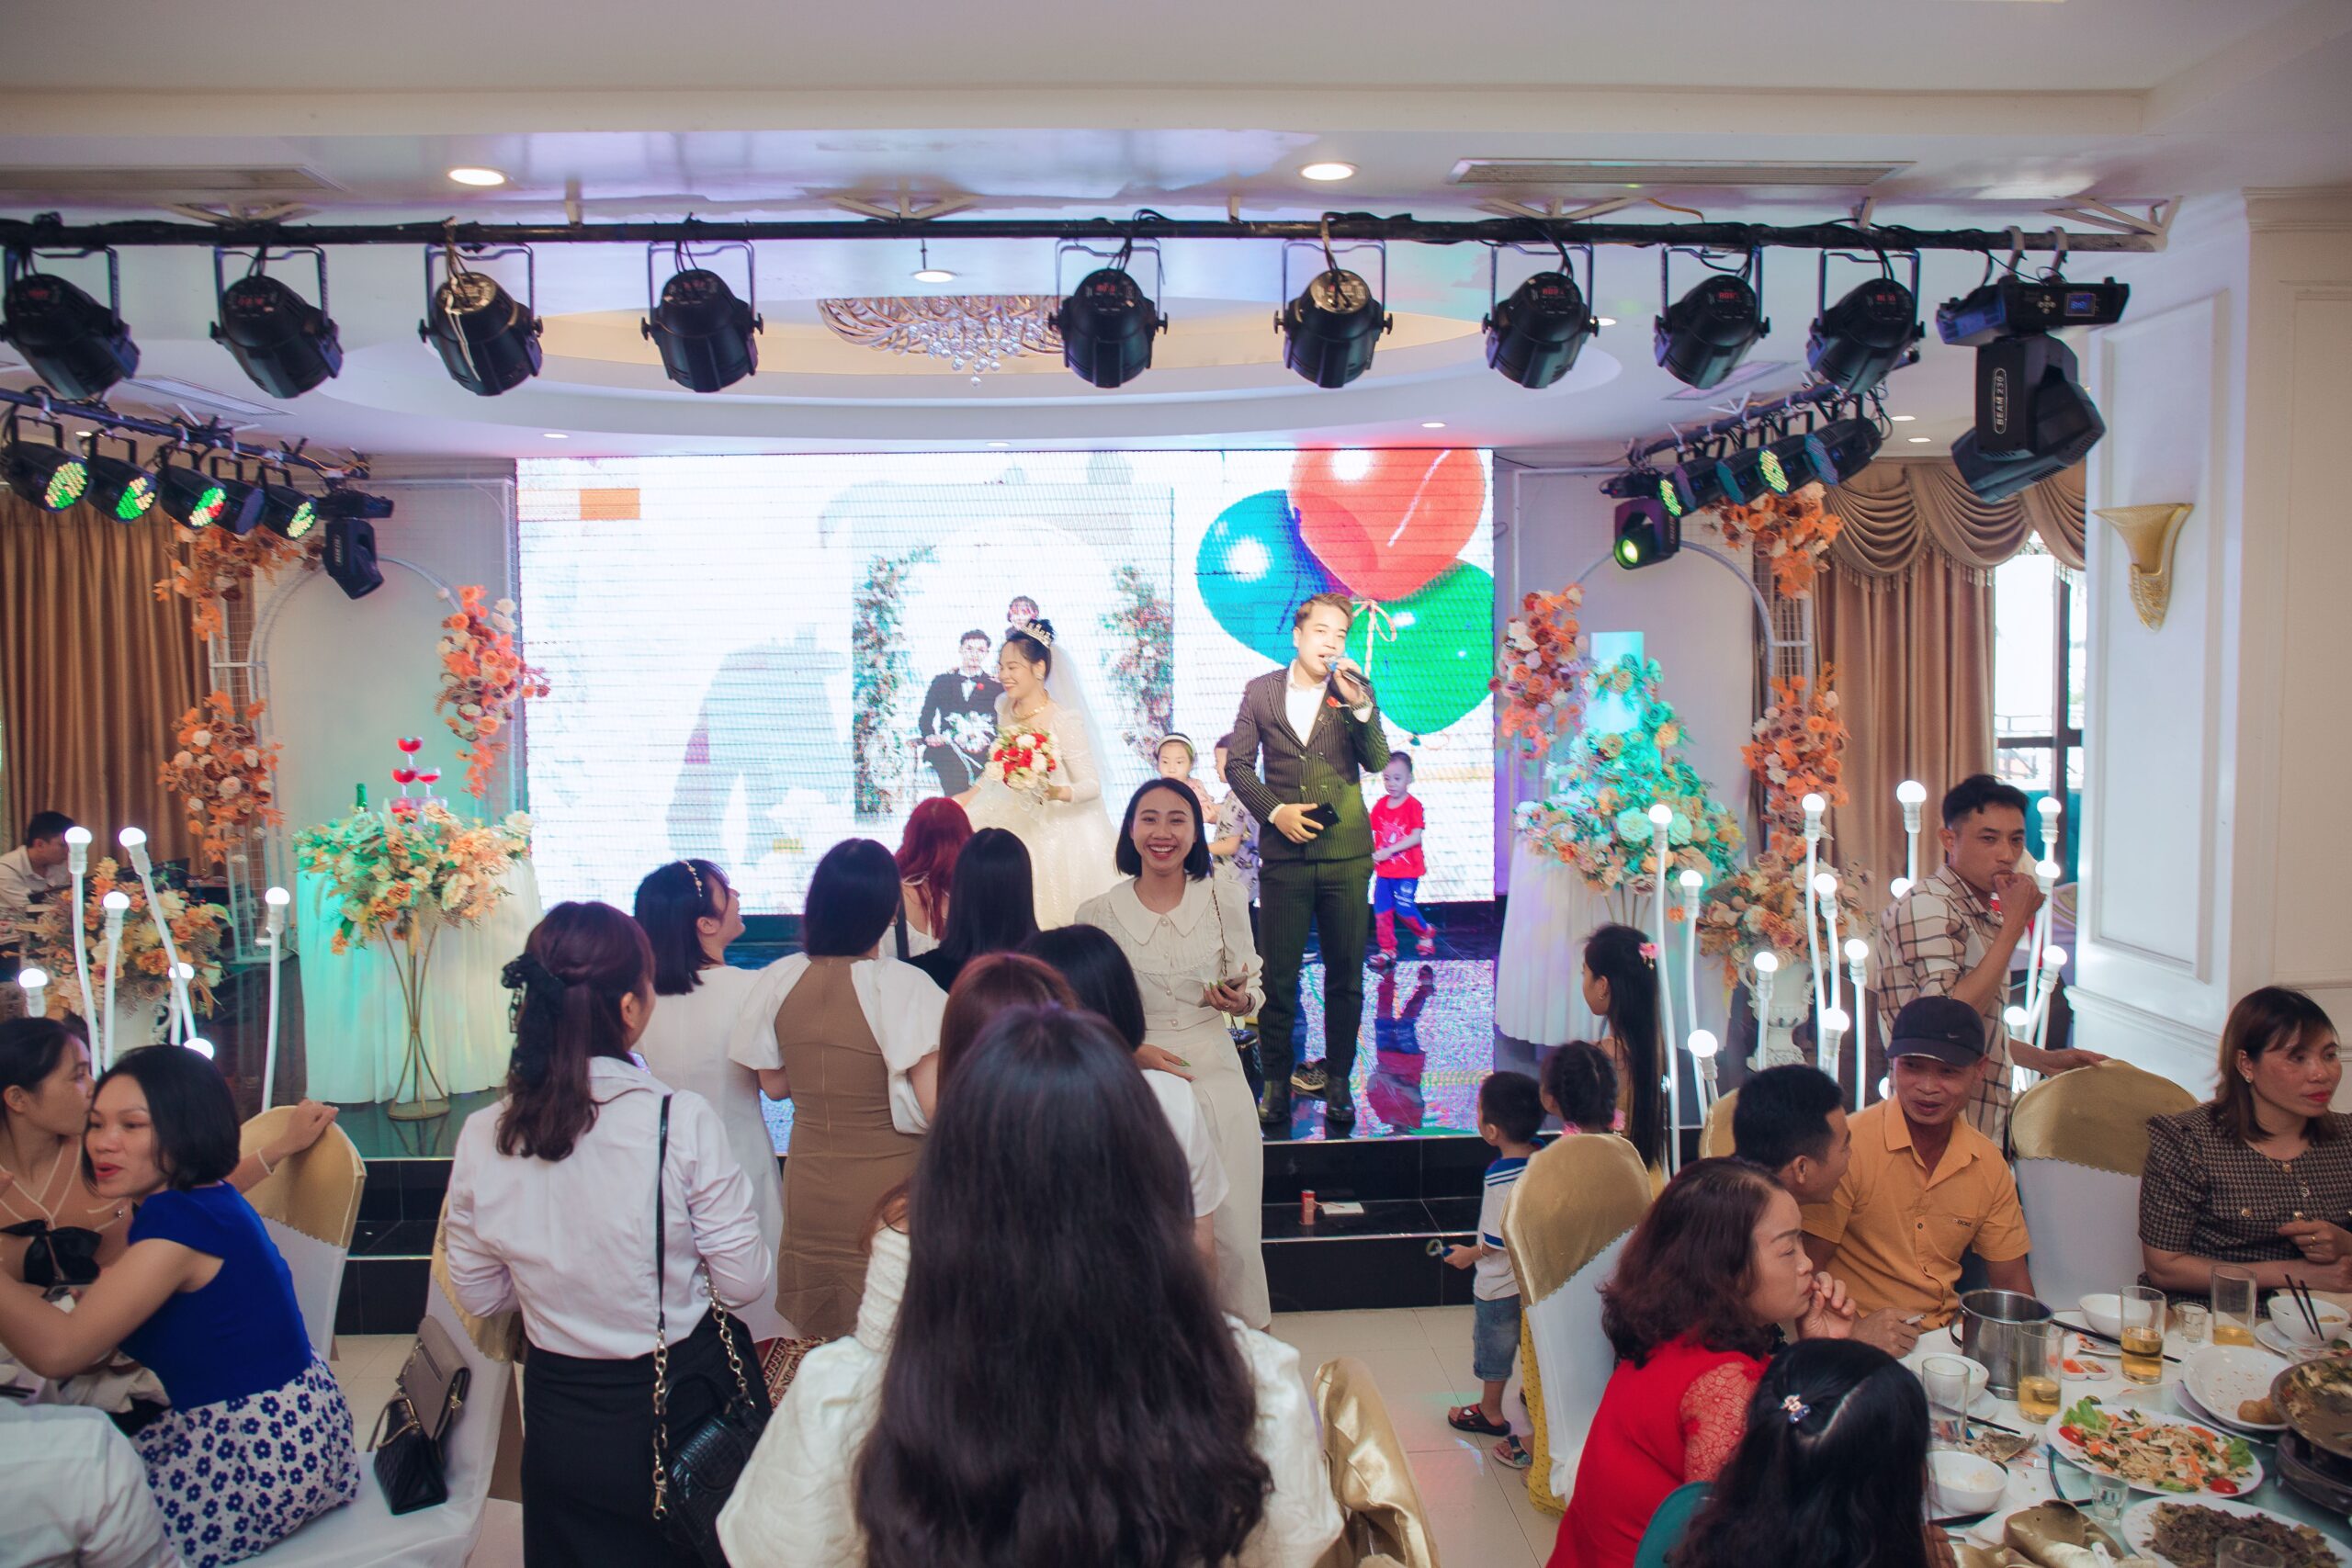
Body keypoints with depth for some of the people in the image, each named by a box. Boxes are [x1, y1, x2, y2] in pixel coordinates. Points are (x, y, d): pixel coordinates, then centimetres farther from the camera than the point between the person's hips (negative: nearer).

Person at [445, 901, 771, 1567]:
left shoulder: (481, 1137, -11)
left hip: (560, 1423, 3)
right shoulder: (682, 1121, -23)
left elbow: (478, 1295, 2)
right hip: (684, 1409, -3)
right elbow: (744, 1281, -15)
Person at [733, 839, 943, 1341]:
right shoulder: (902, 985, -20)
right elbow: (934, 1103, -23)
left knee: (824, 1340, 20)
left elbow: (774, 1084, 7)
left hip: (809, 1183, 4)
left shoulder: (779, 979, -6)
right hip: (889, 1184, -4)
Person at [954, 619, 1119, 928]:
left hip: (1058, 828, -6)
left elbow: (1093, 785, -19)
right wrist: (970, 795, 19)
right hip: (1015, 820, 6)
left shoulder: (1065, 720, -21)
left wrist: (1058, 793, -37)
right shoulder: (1005, 708, -1)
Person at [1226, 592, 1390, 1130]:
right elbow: (1238, 763, 7)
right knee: (1278, 975, 3)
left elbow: (1377, 762, -6)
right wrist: (1274, 810, -7)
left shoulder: (1355, 693, 5)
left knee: (1346, 974, 7)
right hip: (1284, 852, 0)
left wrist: (1360, 706, -21)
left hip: (1346, 852, 1)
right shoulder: (1260, 691, 6)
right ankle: (1276, 1080, 15)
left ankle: (1336, 1077, 20)